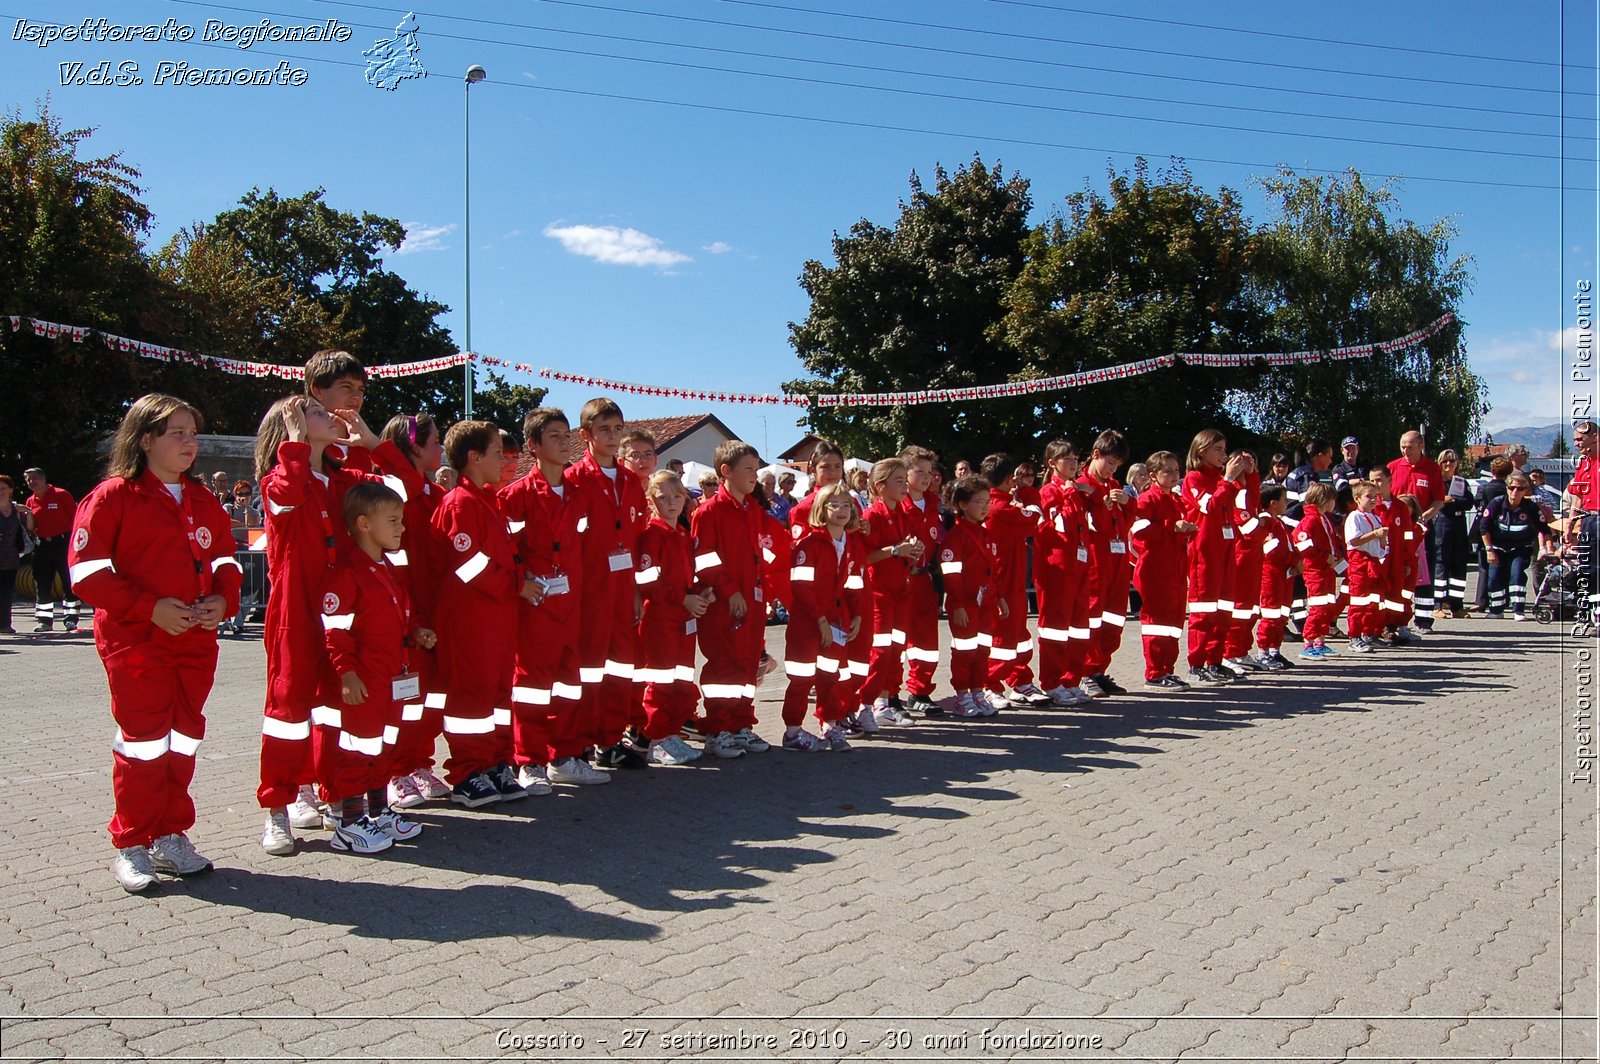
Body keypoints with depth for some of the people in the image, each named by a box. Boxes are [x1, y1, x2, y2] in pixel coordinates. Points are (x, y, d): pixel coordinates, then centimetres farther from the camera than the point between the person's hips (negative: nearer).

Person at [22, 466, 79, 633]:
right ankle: (45, 620, 11)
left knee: (69, 582, -2)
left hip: (64, 542, -5)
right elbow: (31, 528, 18)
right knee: (42, 584, 5)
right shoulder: (30, 502, 10)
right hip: (42, 545, 5)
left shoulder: (61, 495, -5)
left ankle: (71, 619, 3)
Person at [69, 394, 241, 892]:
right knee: (144, 740, -2)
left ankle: (171, 837, 24)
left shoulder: (204, 500, 12)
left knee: (184, 739, 11)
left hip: (196, 641, 6)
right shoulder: (114, 496, -6)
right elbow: (88, 570, -11)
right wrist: (149, 608, -18)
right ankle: (132, 847, 11)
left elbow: (224, 557, 18)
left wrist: (223, 599, -3)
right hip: (136, 641, -6)